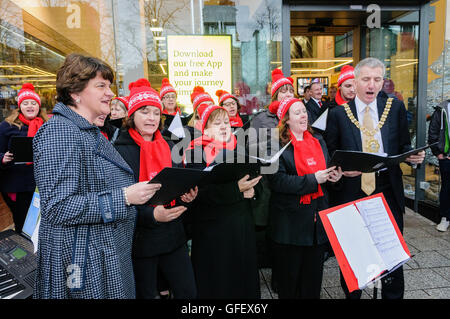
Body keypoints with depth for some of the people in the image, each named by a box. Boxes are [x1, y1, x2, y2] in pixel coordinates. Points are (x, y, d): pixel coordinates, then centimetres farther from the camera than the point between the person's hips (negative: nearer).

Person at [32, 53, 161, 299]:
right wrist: (124, 197, -26)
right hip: (82, 263, -9)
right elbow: (56, 207, -26)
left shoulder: (91, 132, 11)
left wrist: (135, 189, 8)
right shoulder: (59, 131, -19)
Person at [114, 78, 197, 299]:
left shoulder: (168, 147, 8)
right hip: (140, 239, -4)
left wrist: (187, 195, -8)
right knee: (145, 294, 12)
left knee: (188, 292, 11)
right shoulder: (121, 151, -9)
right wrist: (152, 215, -28)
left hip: (173, 235, 5)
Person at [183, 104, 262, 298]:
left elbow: (255, 179, 13)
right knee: (216, 281, 6)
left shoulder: (239, 149, 9)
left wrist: (252, 190, -10)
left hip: (242, 223, 5)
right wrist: (236, 188, -24)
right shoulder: (196, 153, -6)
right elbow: (200, 191, -18)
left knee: (244, 274, 14)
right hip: (212, 225, -4)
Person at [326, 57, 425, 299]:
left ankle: (393, 295, 34)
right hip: (351, 191, -1)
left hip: (388, 191, 2)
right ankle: (351, 293, 33)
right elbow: (330, 154, 1)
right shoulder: (338, 114, -2)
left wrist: (413, 157, -11)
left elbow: (403, 146, 10)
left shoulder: (395, 108, 4)